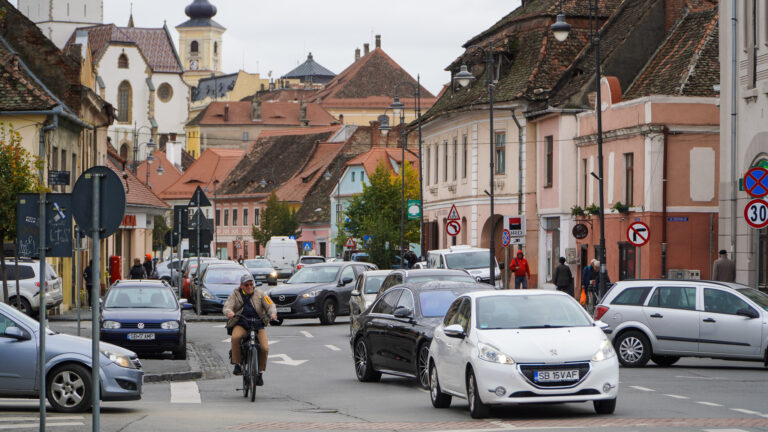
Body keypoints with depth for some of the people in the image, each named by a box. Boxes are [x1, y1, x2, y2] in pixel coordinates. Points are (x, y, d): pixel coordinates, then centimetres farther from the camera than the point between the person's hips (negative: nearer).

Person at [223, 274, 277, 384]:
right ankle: (237, 365, -22)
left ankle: (260, 372, 4)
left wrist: (272, 313, -24)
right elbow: (226, 307, -8)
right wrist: (229, 312, -33)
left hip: (258, 325, 1)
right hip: (241, 325, -1)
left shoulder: (260, 294, 6)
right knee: (235, 337, -35)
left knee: (264, 348, -17)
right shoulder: (235, 295, 4)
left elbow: (270, 305, 0)